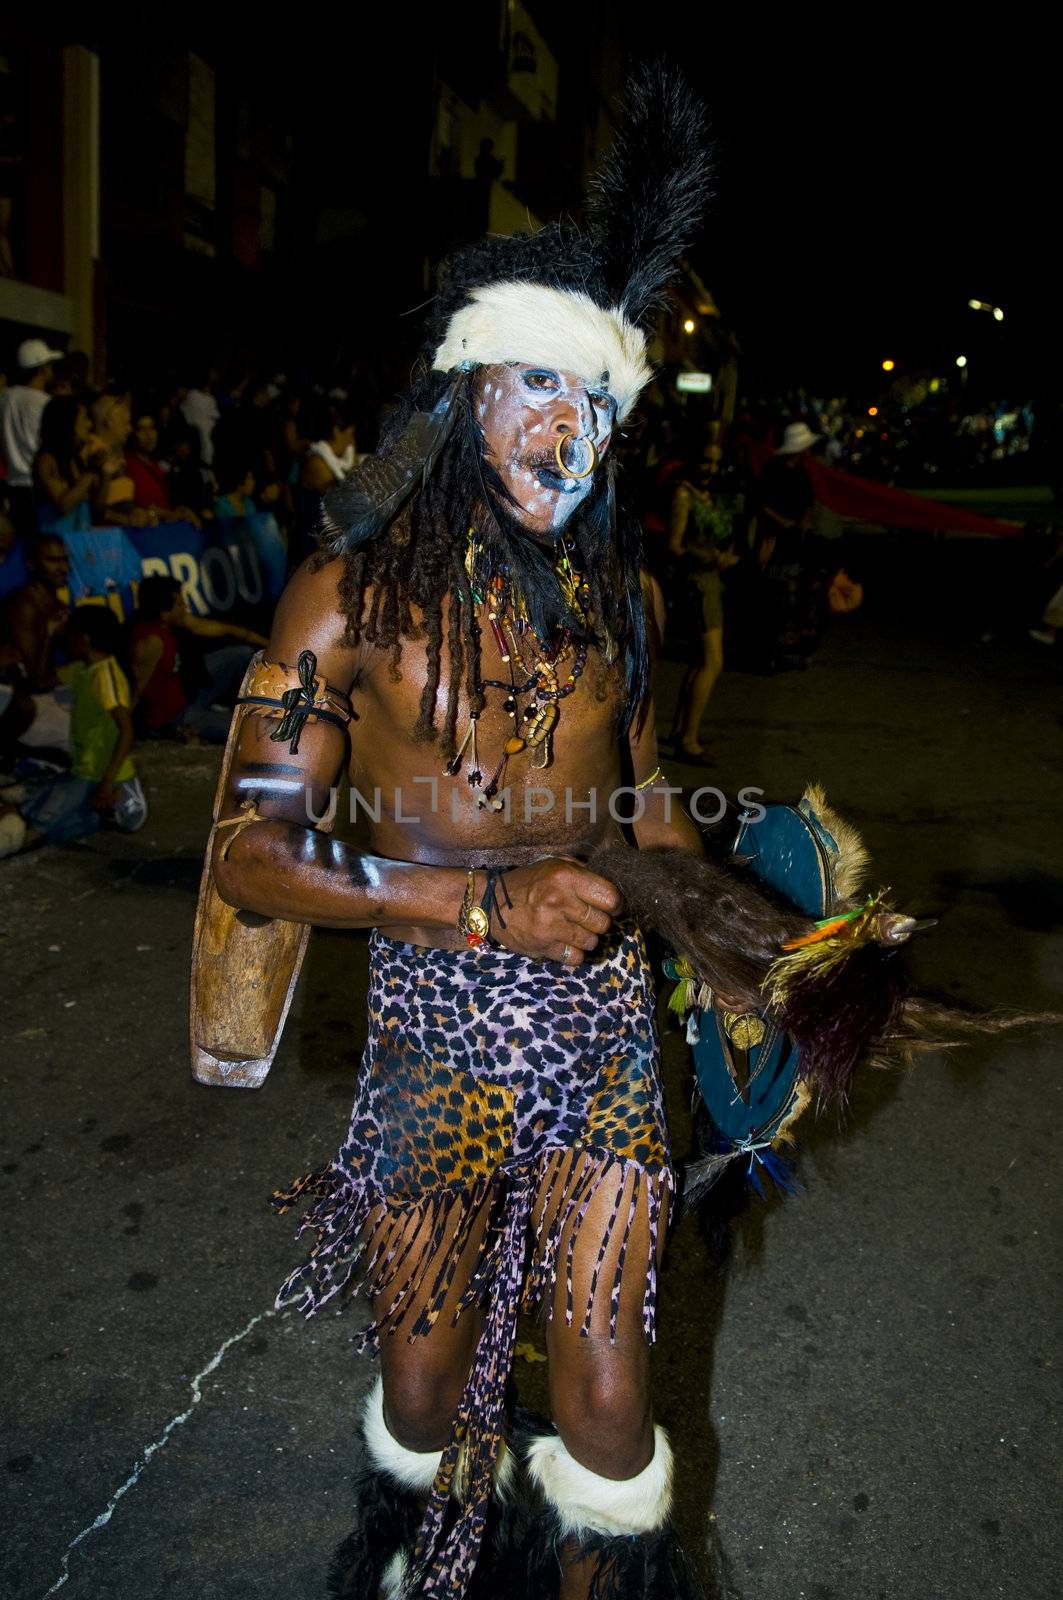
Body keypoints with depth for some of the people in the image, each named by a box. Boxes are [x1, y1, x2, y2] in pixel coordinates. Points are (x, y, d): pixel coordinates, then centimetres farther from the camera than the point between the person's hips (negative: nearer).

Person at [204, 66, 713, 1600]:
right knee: (427, 1384, 17)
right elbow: (253, 853, -11)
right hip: (439, 1028, -2)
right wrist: (483, 905, -19)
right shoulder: (353, 593, -8)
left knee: (608, 1395, 9)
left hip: (605, 1016, 3)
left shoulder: (610, 586, 6)